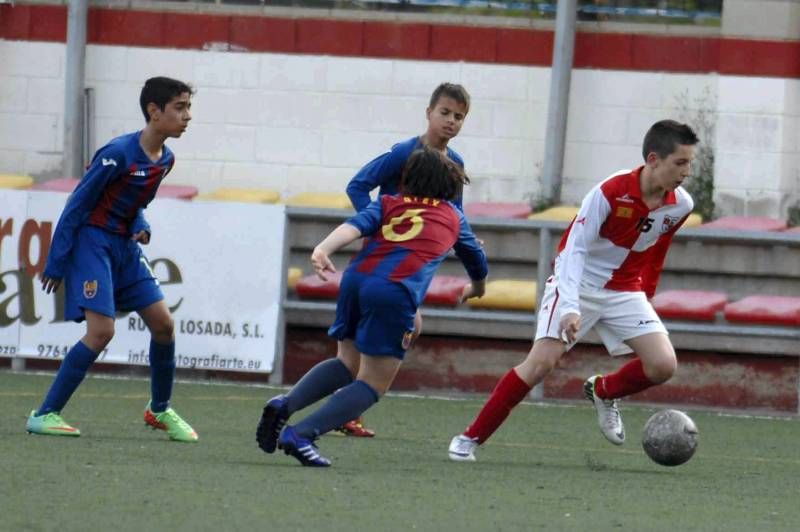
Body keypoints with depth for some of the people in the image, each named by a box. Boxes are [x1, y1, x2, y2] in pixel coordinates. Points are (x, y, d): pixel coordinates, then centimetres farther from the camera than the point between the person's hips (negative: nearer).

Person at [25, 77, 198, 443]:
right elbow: (77, 205, -15)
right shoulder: (118, 154, -21)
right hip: (92, 242, -8)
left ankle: (160, 410, 21)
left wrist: (140, 227, -3)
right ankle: (45, 414, -10)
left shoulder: (165, 159, 4)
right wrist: (56, 264, -14)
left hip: (125, 246, 8)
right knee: (101, 330, -18)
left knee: (163, 323, 2)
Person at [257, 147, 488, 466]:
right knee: (373, 383, 2)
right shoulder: (453, 217, 26)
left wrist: (323, 249, -15)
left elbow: (355, 225, 2)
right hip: (395, 293, -4)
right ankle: (302, 434, -14)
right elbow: (477, 260, 44)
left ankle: (285, 405, 0)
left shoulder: (387, 204, 25)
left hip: (356, 278, 4)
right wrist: (476, 288, 65)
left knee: (347, 364, 23)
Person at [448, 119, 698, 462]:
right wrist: (570, 308, -34)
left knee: (663, 365, -13)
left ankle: (603, 392, 19)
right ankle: (470, 439, -8)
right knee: (541, 362, -18)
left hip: (624, 290, 5)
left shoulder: (680, 206, -8)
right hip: (577, 284, -5)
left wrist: (646, 298, 21)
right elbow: (574, 248, -25)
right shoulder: (610, 193, -24)